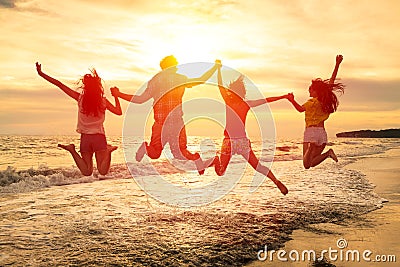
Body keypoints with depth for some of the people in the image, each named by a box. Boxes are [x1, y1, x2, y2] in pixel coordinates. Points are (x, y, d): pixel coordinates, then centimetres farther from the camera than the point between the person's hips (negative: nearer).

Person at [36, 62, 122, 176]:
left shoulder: (80, 98, -3)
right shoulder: (103, 101, -5)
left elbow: (60, 85, -2)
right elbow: (119, 112, 1)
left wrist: (41, 73, 4)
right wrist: (116, 96, 10)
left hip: (85, 137, 2)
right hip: (99, 137, -1)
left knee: (87, 172, 5)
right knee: (103, 171, 2)